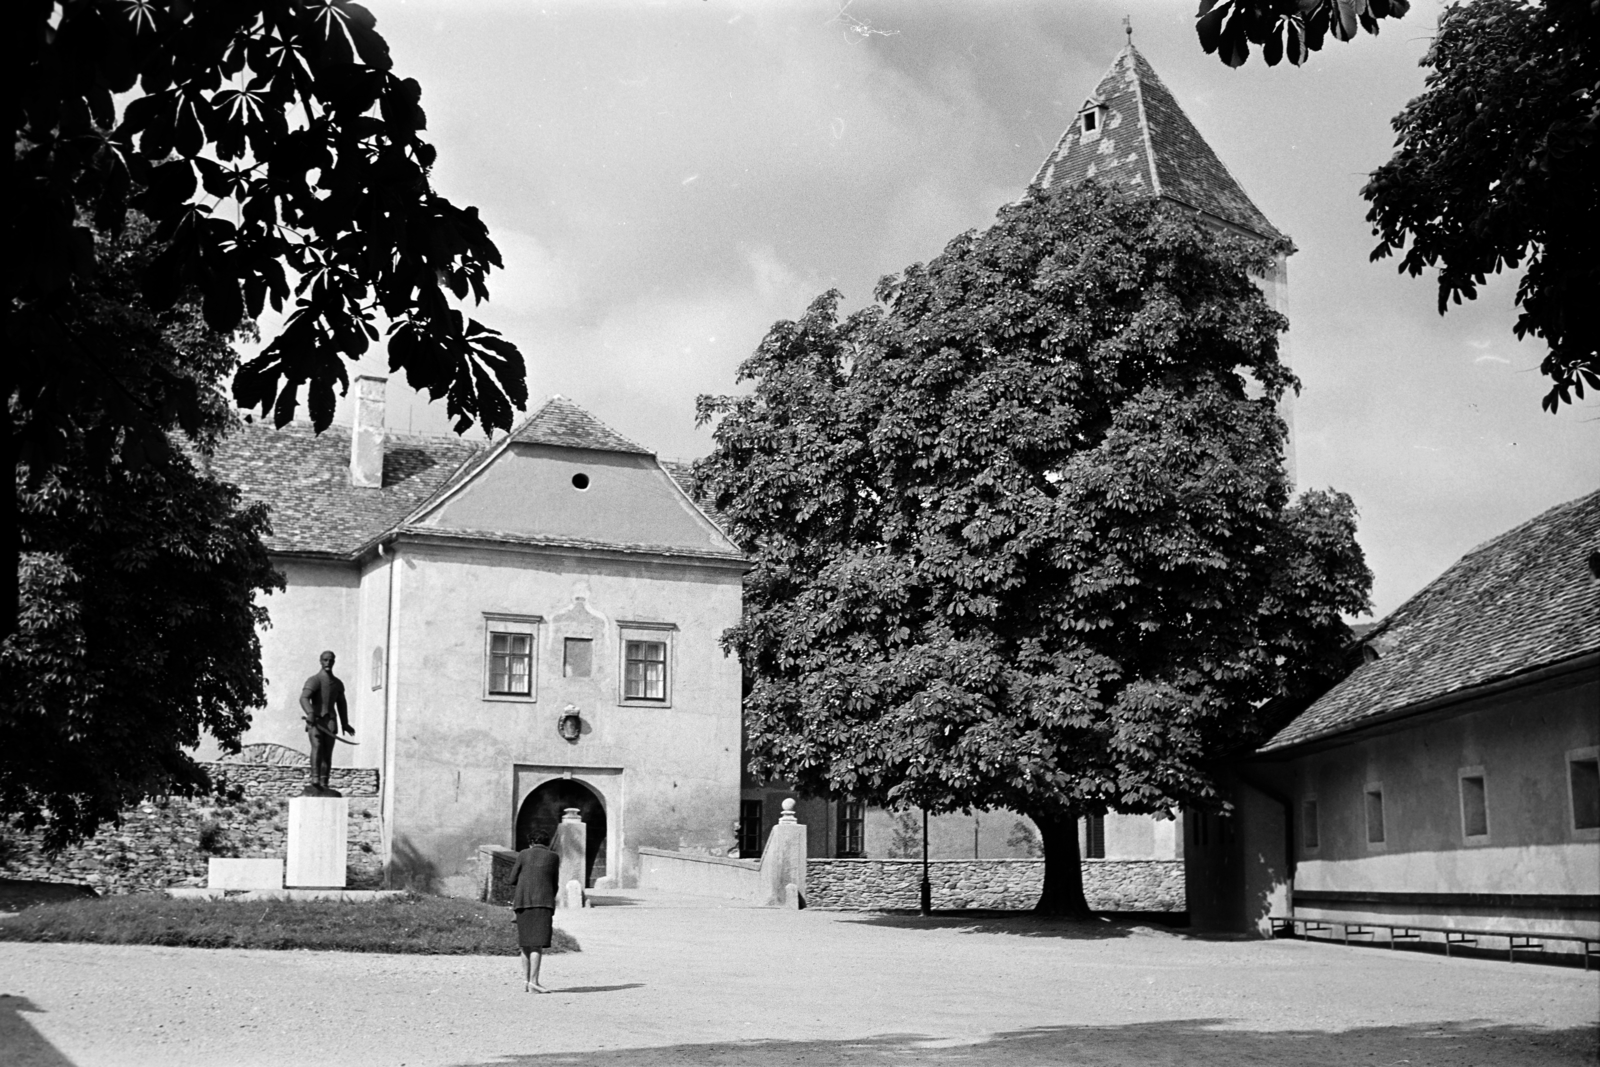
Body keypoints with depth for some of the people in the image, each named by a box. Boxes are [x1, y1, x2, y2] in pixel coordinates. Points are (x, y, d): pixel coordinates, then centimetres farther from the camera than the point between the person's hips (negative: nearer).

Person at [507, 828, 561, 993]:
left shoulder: (523, 854, 6)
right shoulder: (553, 857, 6)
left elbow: (513, 878, 9)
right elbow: (554, 883, 11)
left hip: (522, 901, 3)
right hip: (543, 902, -3)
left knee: (526, 942, 15)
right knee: (538, 943, -7)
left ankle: (525, 981, 19)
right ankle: (533, 982, -17)